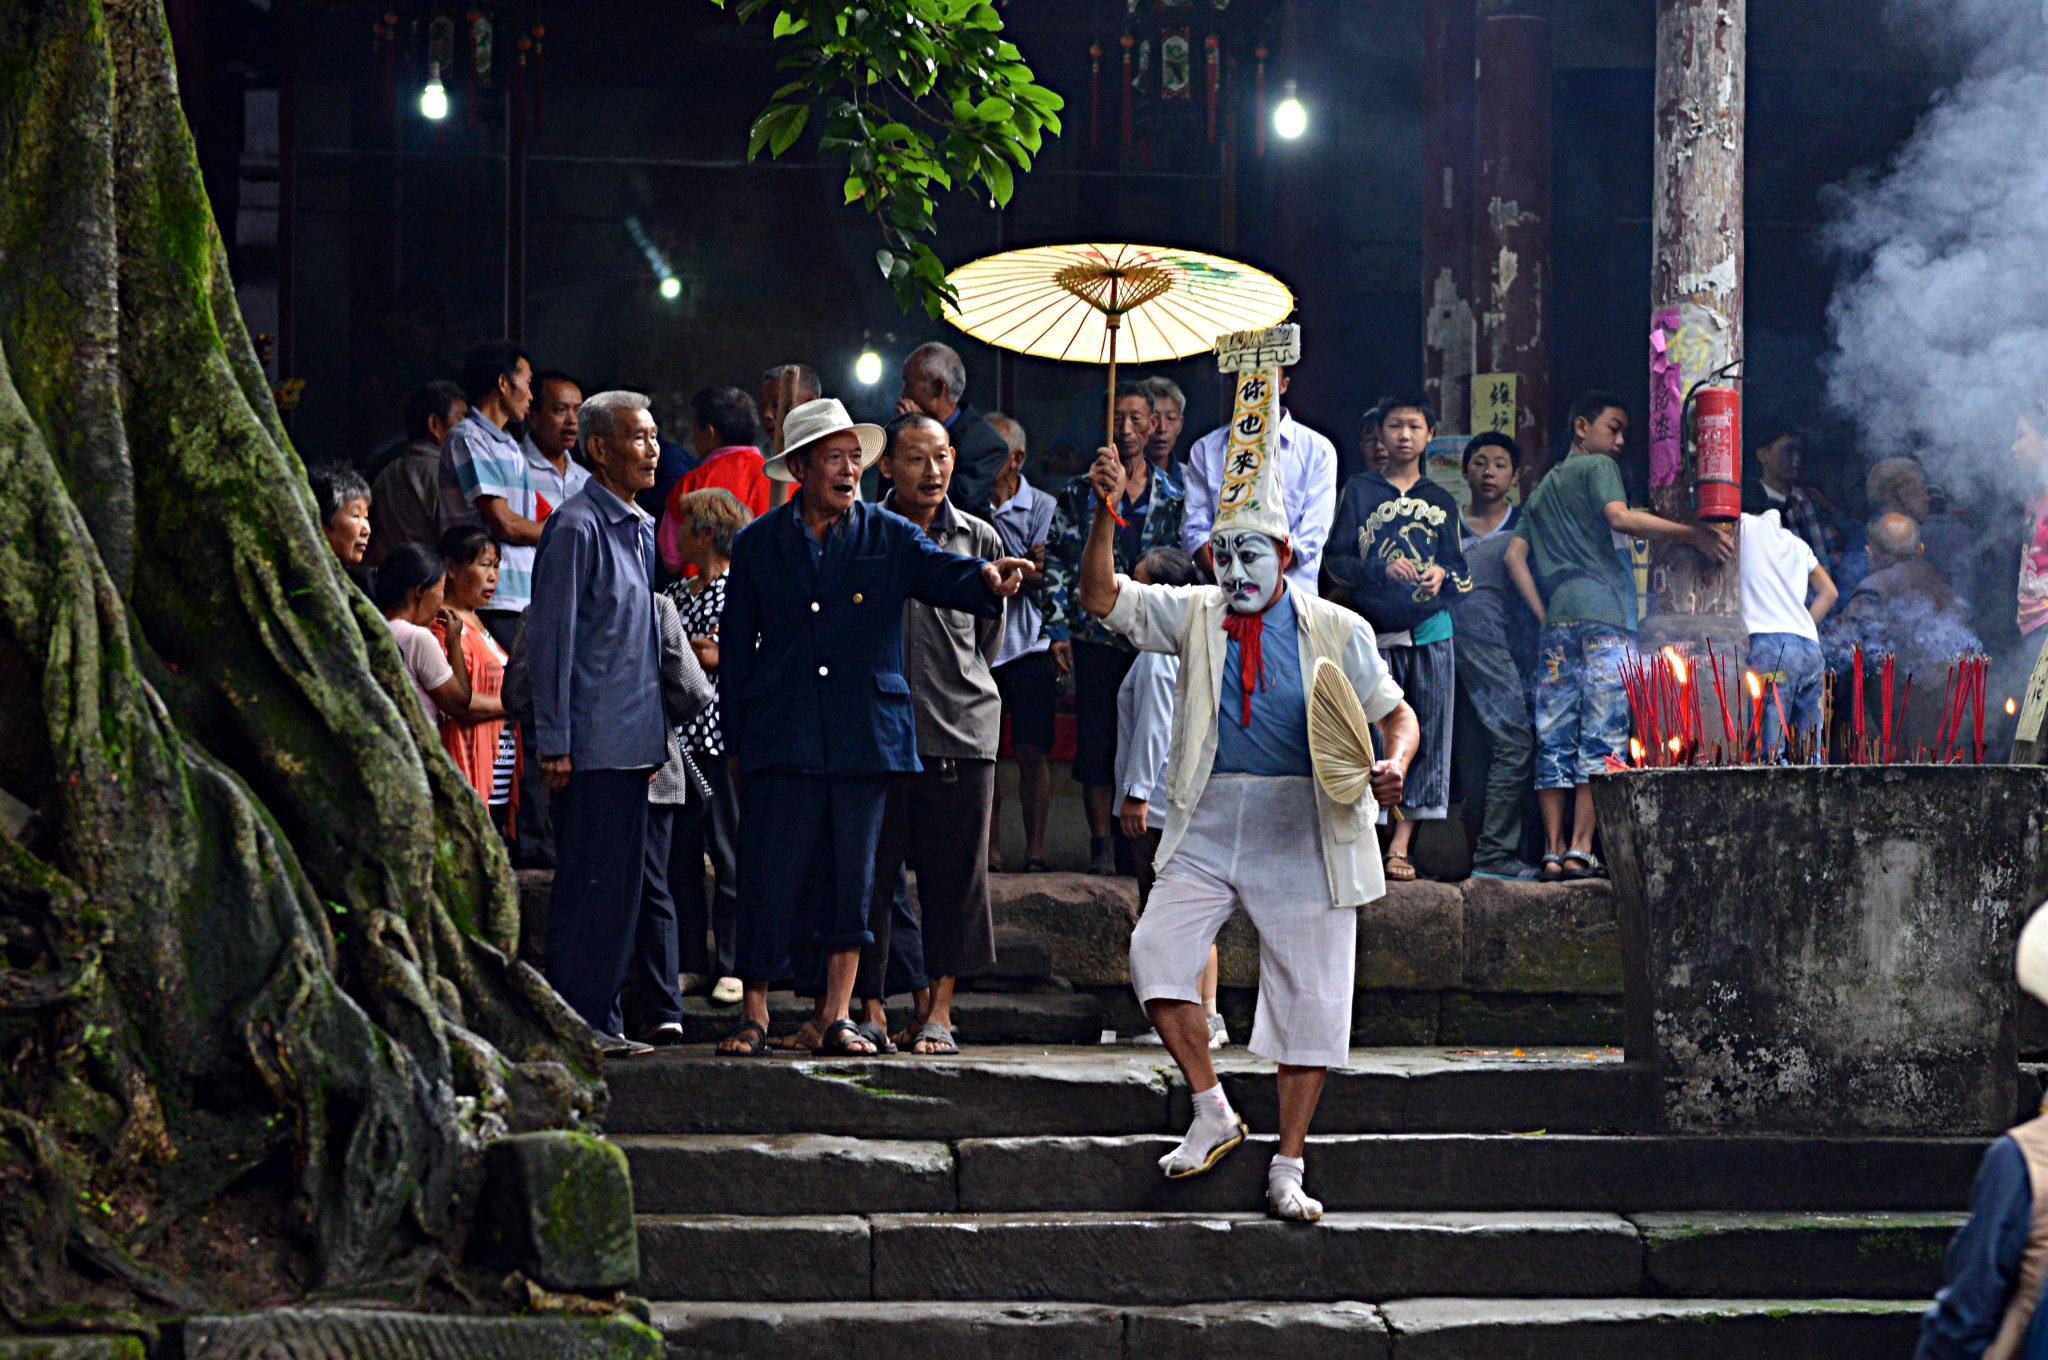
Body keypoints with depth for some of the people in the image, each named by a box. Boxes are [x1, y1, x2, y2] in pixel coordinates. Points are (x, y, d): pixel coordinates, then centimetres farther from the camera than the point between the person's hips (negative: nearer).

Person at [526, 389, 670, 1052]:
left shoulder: (642, 527, 17)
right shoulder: (576, 527, -10)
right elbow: (550, 637, -12)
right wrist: (554, 742, -15)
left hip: (634, 740, 9)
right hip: (593, 742, -9)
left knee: (622, 881, 9)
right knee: (588, 882, -6)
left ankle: (601, 1017, 14)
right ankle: (574, 1019, -3)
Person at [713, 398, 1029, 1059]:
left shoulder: (888, 537, 9)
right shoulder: (758, 544, 9)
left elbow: (942, 573, -10)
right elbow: (736, 649, 12)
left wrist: (987, 578, -33)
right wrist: (736, 740, 7)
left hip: (864, 736, 1)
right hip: (781, 741, -1)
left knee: (851, 877, 3)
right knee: (768, 878, -4)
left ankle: (838, 1017, 11)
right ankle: (755, 1014, 5)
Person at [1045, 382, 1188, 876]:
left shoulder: (1173, 496, 9)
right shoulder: (1080, 494, 5)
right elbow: (1056, 563, 4)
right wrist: (1058, 629, -4)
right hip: (1097, 637, -1)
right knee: (1096, 742, -1)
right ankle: (1102, 844, 5)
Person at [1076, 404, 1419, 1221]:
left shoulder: (1336, 631, 3)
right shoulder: (1195, 615, 10)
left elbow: (1395, 712, 6)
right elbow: (1102, 597, 5)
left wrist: (1392, 765, -16)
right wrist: (1106, 514, -9)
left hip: (1306, 829, -2)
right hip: (1210, 824, 2)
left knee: (1309, 996, -2)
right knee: (1155, 951, -15)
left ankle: (1288, 1168, 7)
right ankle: (1213, 1114, 2)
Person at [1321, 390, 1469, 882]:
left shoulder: (1441, 502, 15)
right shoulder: (1359, 492, 8)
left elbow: (1461, 571, 14)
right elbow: (1335, 560, 1)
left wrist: (1442, 576, -9)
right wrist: (1383, 569, -15)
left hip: (1430, 631, 2)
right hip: (1374, 633, -2)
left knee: (1426, 734, -2)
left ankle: (1402, 843, -1)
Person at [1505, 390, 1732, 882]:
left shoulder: (1543, 487, 26)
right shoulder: (1598, 468, 6)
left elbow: (1516, 555, 19)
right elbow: (1619, 517, -12)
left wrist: (1543, 614, 14)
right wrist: (1691, 534, -11)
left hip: (1556, 622, 7)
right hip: (1602, 613, -7)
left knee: (1554, 740, 2)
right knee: (1601, 735, -9)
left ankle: (1553, 852, -6)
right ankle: (1580, 849, -18)